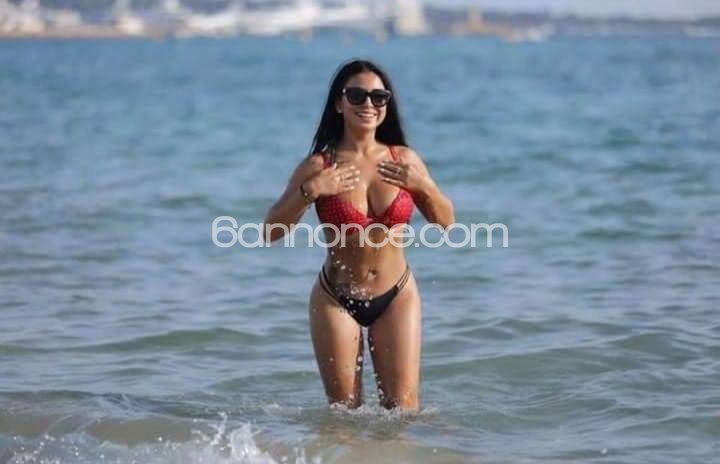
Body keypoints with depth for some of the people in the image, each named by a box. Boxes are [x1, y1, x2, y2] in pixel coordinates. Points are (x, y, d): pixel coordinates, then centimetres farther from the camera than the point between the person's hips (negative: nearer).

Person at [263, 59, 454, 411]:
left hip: (397, 296, 1)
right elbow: (270, 232, -11)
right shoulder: (318, 166, -8)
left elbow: (446, 222, 4)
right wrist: (308, 193, -25)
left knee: (403, 406, -1)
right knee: (344, 409, 5)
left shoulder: (403, 160, -2)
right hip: (336, 299, -1)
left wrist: (423, 186, -15)